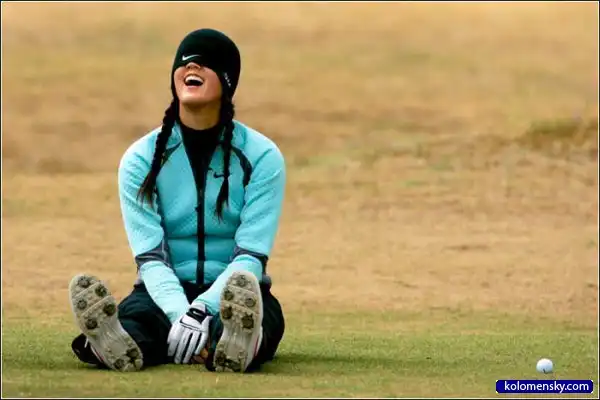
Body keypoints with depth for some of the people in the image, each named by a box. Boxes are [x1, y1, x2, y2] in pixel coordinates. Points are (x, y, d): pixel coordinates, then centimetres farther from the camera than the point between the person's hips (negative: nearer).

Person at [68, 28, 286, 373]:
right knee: (134, 315, -36)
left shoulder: (262, 156, -3)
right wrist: (181, 315, -32)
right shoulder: (140, 159, 0)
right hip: (167, 293, 1)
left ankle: (239, 344, -75)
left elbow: (251, 258, -13)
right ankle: (121, 344, -73)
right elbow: (150, 258, -10)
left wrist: (200, 311, -33)